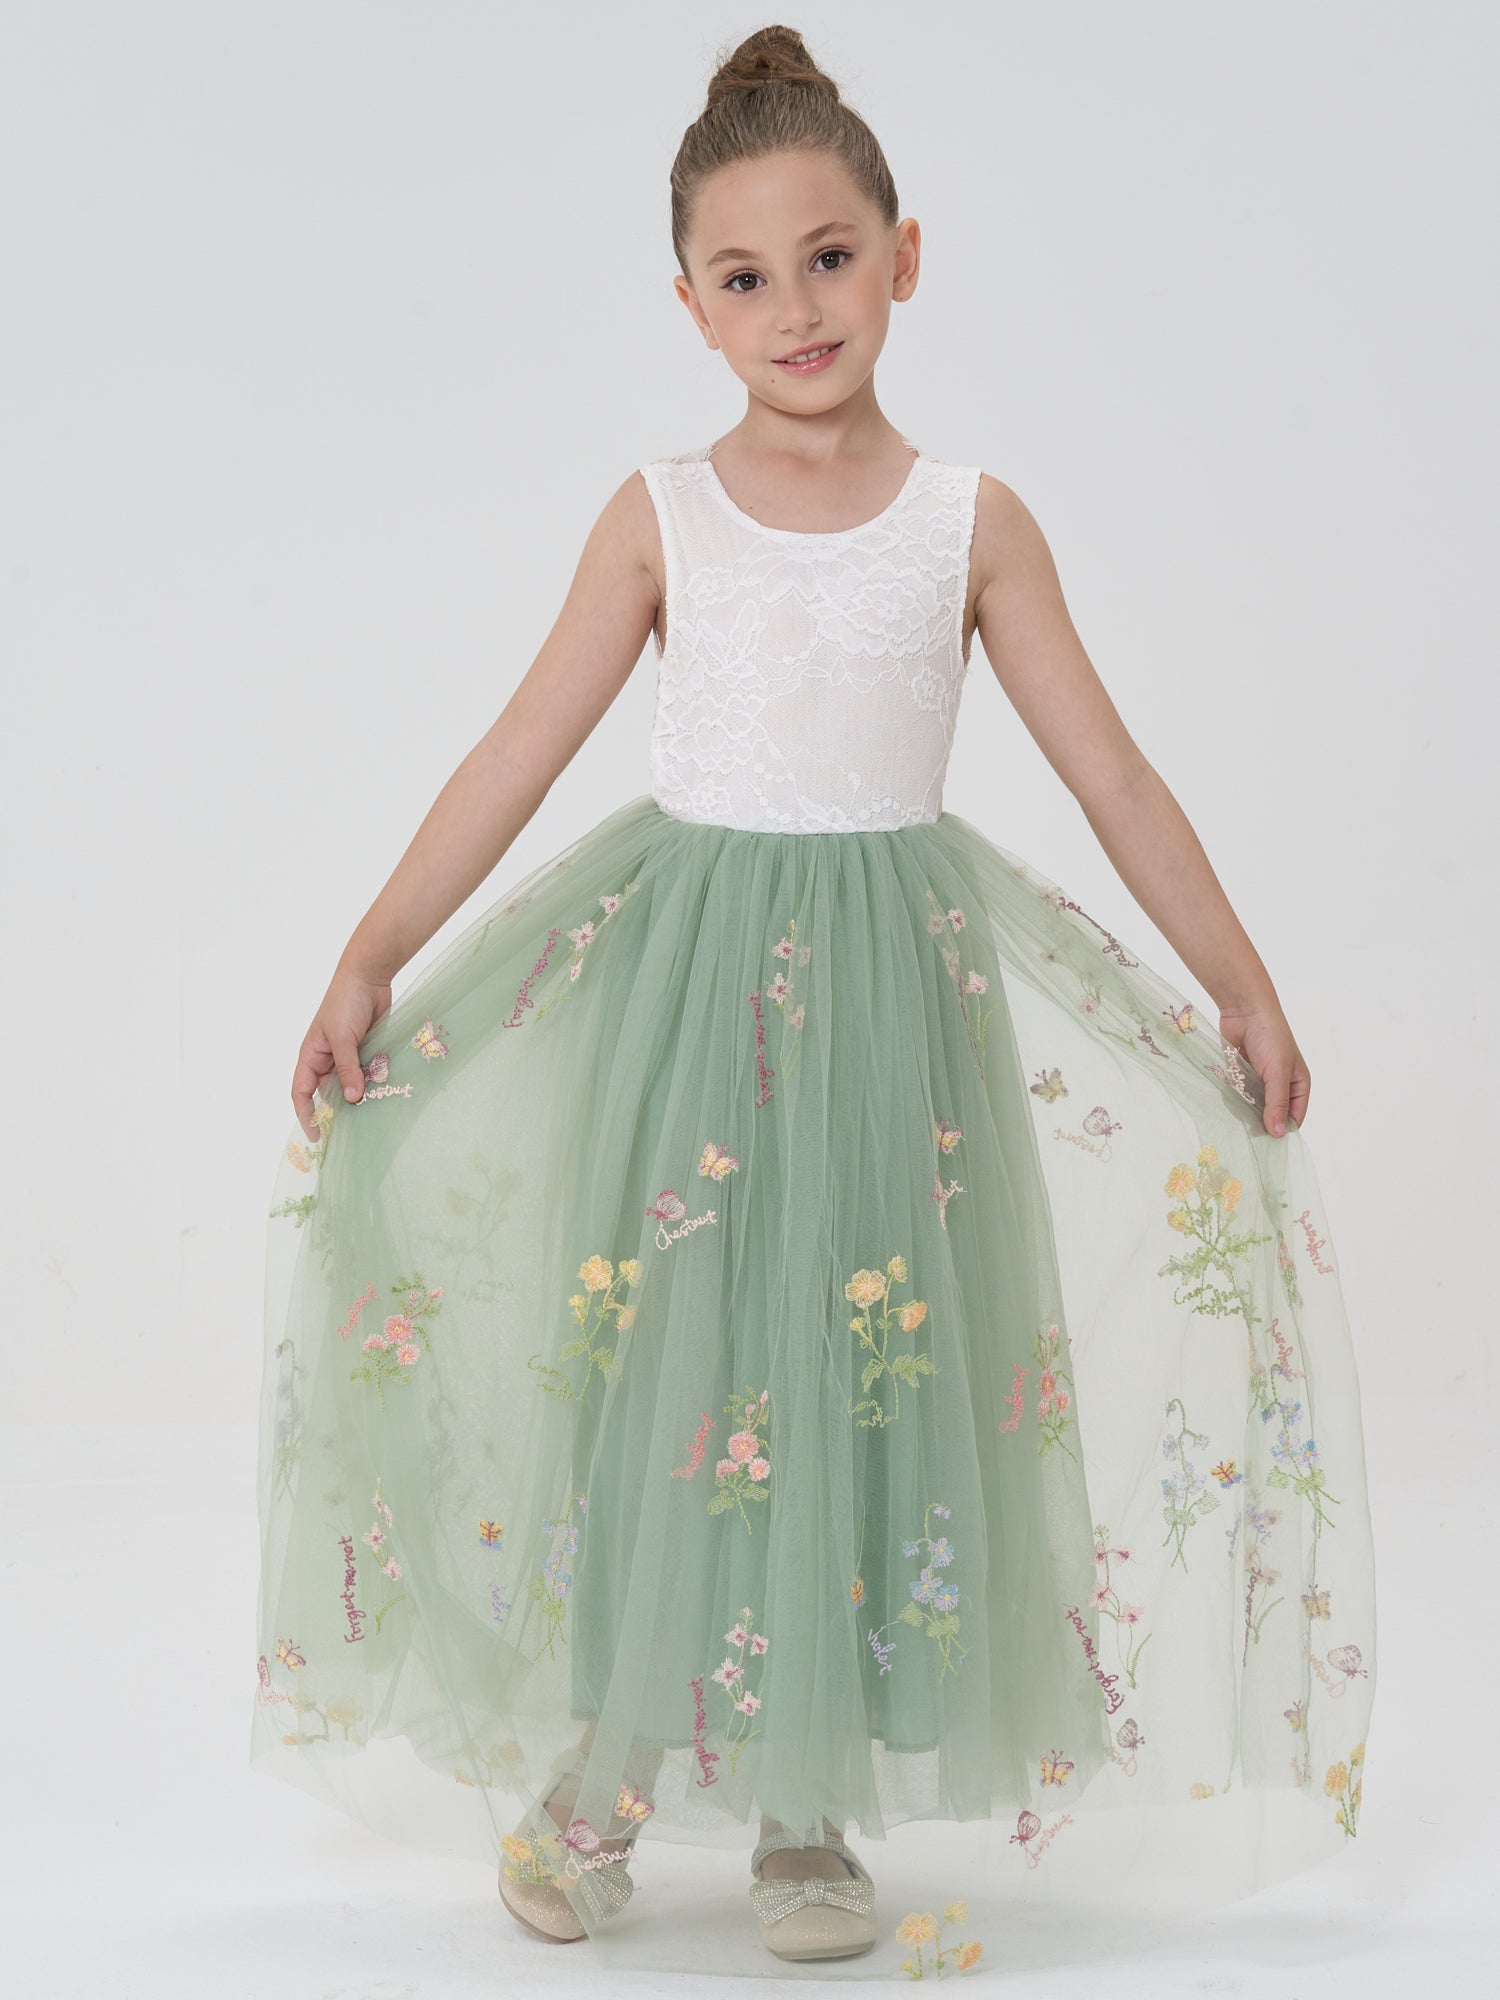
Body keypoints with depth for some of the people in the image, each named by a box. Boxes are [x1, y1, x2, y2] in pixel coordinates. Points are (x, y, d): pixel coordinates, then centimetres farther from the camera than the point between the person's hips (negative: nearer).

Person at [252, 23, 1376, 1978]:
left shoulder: (971, 522, 1)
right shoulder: (661, 516, 0)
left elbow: (1113, 775, 4)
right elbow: (517, 756, 2)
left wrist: (1245, 985, 3)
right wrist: (368, 958, -2)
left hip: (894, 969, 1)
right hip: (687, 959, 0)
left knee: (869, 1364, 2)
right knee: (658, 1358, 1)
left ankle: (811, 1813, 18)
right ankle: (601, 1773, 22)